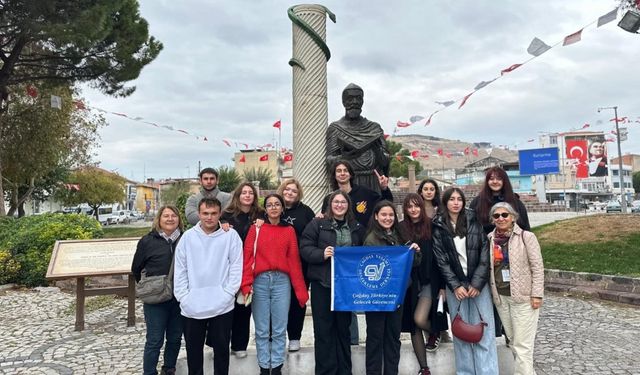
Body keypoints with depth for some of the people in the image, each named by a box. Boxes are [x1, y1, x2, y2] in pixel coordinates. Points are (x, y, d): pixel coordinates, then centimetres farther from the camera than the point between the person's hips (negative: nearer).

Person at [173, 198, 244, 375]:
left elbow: (236, 267, -5)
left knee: (221, 348, 13)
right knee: (193, 349, 16)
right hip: (192, 307, 2)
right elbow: (180, 269, 4)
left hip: (222, 306, -2)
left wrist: (227, 294, -11)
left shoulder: (231, 235, -4)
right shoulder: (188, 237, 1)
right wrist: (183, 297, -3)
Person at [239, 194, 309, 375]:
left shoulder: (289, 230, 7)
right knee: (261, 330, 7)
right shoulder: (256, 228, 4)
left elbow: (294, 260, 4)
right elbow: (247, 257, -1)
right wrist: (246, 284, -13)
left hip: (282, 281, 1)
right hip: (260, 281, 0)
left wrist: (301, 290, -1)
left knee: (279, 329, 6)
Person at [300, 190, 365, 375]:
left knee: (344, 328, 14)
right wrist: (322, 254, -21)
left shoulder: (357, 227, 10)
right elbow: (305, 249, -6)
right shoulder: (317, 224, -1)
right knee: (323, 329, 4)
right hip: (322, 283, -3)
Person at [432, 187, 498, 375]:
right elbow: (441, 260, -1)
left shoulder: (474, 222, 2)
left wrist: (477, 284, -9)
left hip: (478, 283, 0)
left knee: (484, 331, -2)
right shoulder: (438, 227, 2)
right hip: (455, 285, 0)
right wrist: (455, 286, -9)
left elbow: (485, 255, -2)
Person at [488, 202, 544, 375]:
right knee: (513, 341, 16)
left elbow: (537, 267, -8)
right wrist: (492, 293, 6)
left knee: (522, 344, -2)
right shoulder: (490, 239, 4)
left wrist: (537, 294, -13)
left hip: (523, 296, -5)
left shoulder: (526, 236, -7)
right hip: (500, 297, 5)